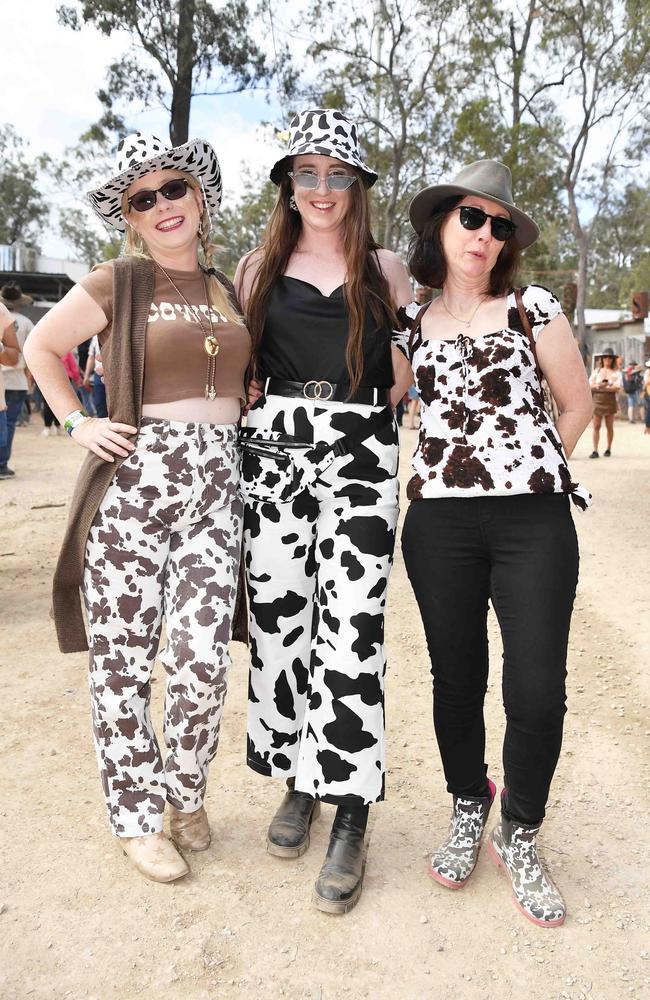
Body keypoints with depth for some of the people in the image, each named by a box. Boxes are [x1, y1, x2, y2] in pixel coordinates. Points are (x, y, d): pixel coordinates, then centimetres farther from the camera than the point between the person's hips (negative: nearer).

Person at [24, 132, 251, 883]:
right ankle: (136, 816, 23)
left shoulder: (228, 289, 15)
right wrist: (77, 424, 0)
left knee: (202, 659, -5)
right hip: (133, 481, -3)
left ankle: (186, 791, 23)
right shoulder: (116, 285, 2)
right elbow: (39, 348, 10)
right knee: (121, 658, 3)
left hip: (215, 484, 3)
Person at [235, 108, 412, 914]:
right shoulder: (258, 267, 13)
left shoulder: (385, 271, 11)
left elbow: (414, 361, 17)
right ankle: (298, 781, 23)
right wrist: (273, 409, 5)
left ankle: (349, 818, 3)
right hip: (273, 453, 2)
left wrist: (373, 405, 3)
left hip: (360, 457, -1)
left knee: (349, 633, -8)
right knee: (278, 623, 4)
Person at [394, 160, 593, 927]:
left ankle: (519, 837, 20)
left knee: (537, 691, -4)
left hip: (534, 520, -1)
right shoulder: (409, 324, 9)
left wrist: (530, 472, 7)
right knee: (456, 678, 10)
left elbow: (577, 405, 10)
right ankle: (467, 813, 33)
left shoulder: (532, 308, 5)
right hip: (438, 523, 2)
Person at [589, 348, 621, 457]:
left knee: (609, 426, 6)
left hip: (610, 401, -1)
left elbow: (617, 388, -7)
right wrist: (598, 386, -15)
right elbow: (590, 385, 4)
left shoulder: (616, 373, 6)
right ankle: (595, 450, -8)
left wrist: (604, 387, -16)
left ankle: (608, 449, 17)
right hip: (597, 400, 1)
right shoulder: (596, 371, 12)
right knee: (595, 426, -6)